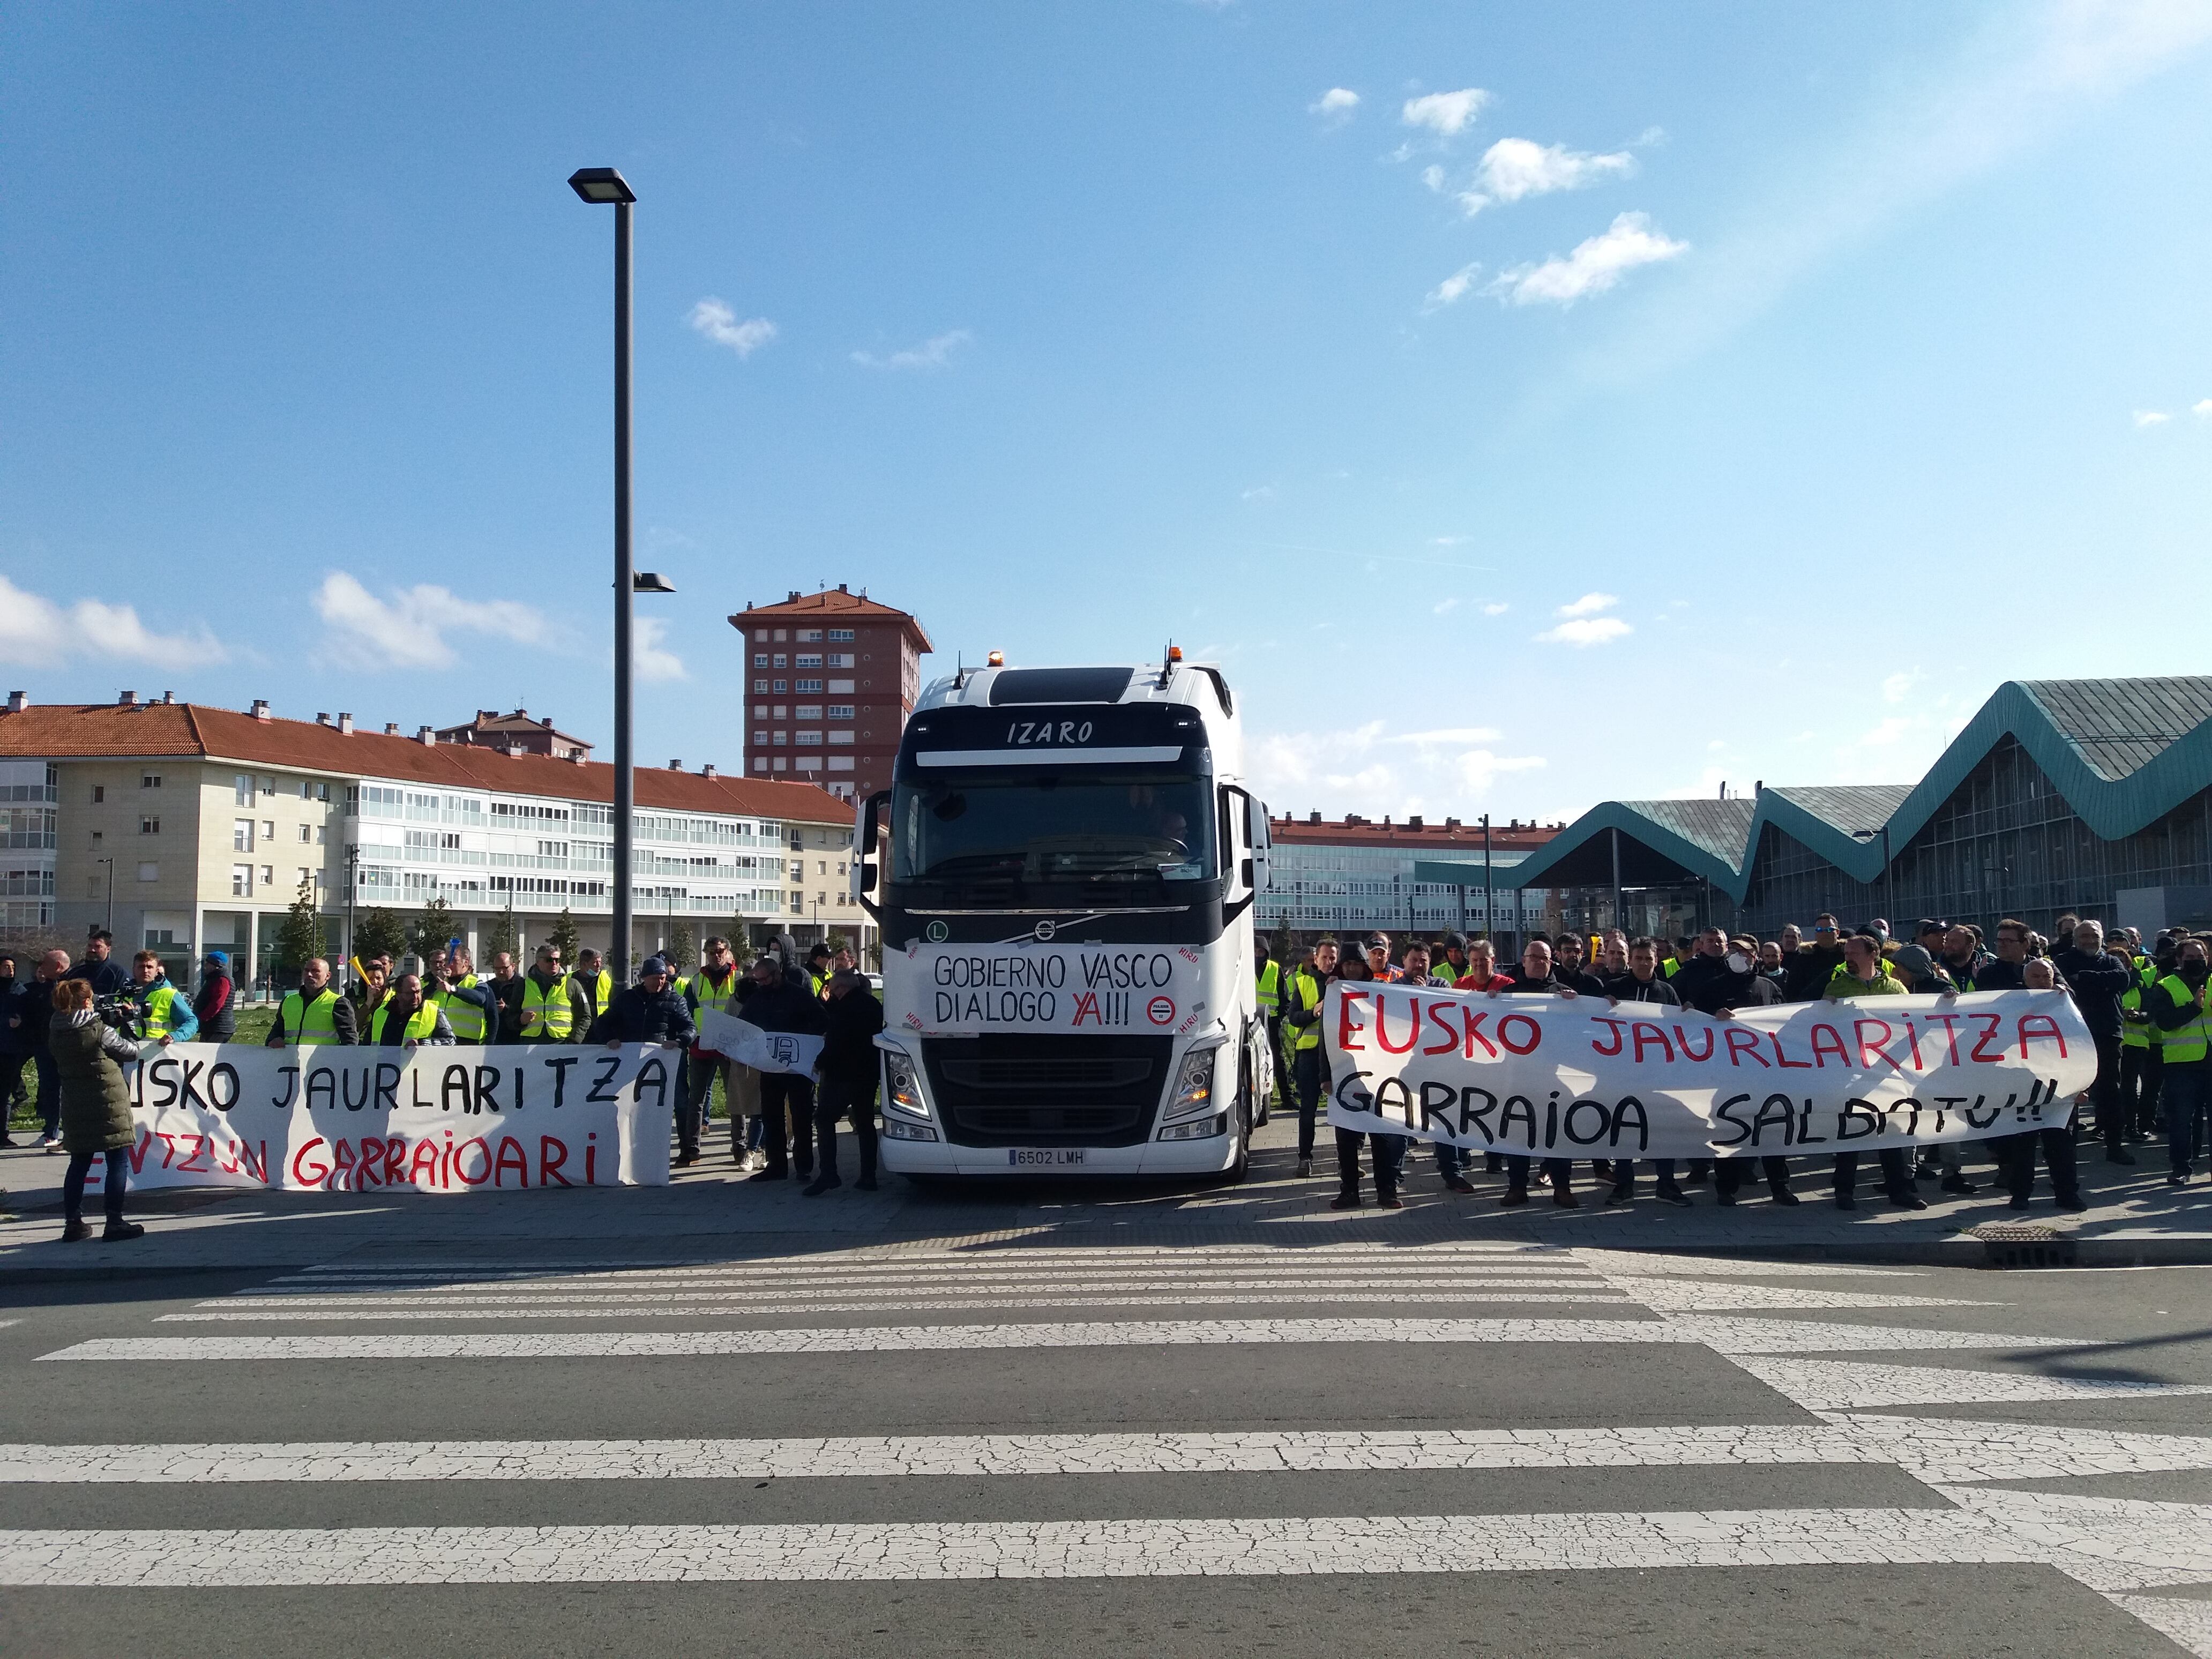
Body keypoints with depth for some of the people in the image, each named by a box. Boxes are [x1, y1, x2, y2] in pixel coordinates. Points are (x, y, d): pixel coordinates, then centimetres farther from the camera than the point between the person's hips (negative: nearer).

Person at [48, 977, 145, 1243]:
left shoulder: (56, 1033, 1)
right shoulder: (100, 1031, -16)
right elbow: (131, 1051, -5)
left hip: (75, 1106, 6)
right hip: (108, 1105, -6)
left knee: (79, 1162, 15)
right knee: (118, 1162, 2)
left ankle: (73, 1223, 16)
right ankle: (114, 1223, 0)